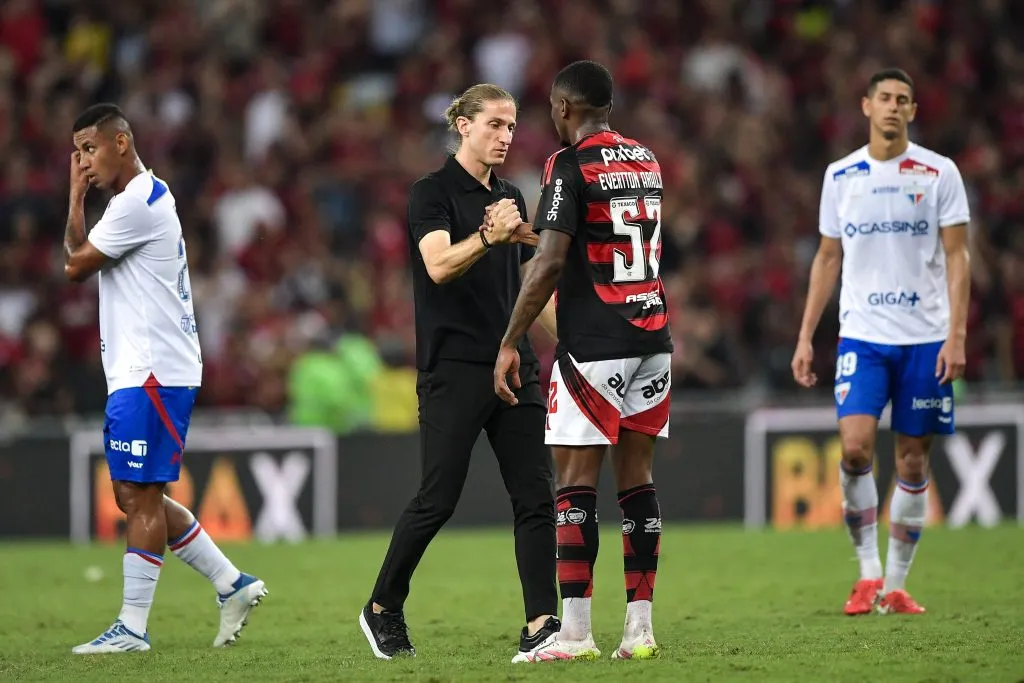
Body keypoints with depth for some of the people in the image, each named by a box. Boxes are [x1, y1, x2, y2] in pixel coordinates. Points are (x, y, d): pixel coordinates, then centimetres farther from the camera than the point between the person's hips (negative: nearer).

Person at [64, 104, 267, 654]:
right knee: (134, 496, 12)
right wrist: (81, 197, 9)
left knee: (141, 495, -8)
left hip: (153, 373, -10)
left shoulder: (138, 202, -14)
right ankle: (232, 585, 16)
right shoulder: (145, 197, 19)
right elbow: (87, 263, 19)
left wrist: (76, 199, -1)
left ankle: (133, 628, -6)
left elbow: (75, 266, -11)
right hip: (136, 371, 10)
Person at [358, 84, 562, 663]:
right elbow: (439, 265, -22)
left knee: (535, 495, -4)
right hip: (453, 369, -6)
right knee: (438, 499, -5)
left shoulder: (511, 198, 16)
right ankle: (383, 609, 13)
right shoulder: (433, 193, -5)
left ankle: (541, 625, -7)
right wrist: (486, 236, -38)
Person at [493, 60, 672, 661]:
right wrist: (527, 232, 34)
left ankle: (575, 633, -8)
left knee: (576, 482, -4)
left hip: (593, 345, -7)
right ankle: (640, 629, 7)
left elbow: (550, 263, -17)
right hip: (653, 340, 7)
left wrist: (511, 342, -13)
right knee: (637, 478, 8)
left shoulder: (571, 166, -10)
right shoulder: (646, 160, 13)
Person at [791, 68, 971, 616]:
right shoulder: (841, 176, 7)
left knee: (912, 462, 2)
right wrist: (805, 336, 8)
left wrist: (956, 334, -10)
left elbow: (956, 256, 0)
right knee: (855, 446, -16)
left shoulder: (939, 173, 1)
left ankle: (895, 585, 11)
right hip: (862, 336, 1)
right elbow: (828, 259, 14)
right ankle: (867, 572, -4)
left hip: (925, 338, -1)